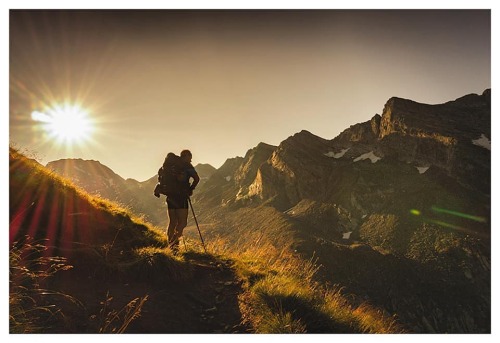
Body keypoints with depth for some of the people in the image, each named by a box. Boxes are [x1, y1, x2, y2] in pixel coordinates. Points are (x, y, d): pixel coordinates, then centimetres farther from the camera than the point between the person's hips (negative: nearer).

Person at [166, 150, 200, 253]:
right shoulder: (187, 166, -3)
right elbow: (196, 179, -14)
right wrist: (191, 189, 0)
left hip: (170, 197, 6)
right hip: (181, 197, -6)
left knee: (172, 222, 14)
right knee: (182, 222, -3)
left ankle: (170, 244, 16)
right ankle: (174, 242, -19)